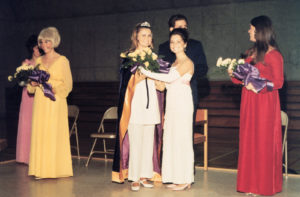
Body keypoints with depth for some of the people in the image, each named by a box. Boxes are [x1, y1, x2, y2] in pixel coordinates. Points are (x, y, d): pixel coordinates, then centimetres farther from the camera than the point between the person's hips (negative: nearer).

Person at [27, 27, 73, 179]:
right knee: (40, 134, 3)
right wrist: (33, 83, -4)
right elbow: (32, 86, 19)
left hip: (55, 103, -5)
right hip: (40, 103, 5)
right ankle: (42, 170, 9)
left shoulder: (62, 60, -1)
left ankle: (56, 169, 4)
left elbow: (67, 85, -4)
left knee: (55, 135, -4)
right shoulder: (38, 61, 14)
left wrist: (50, 83, -17)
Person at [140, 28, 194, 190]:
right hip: (172, 105, 8)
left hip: (182, 105, -8)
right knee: (172, 139, 8)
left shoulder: (187, 62, -10)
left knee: (181, 139, -4)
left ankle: (185, 179, 4)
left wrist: (147, 73, -17)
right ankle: (177, 178, 15)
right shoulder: (175, 62, 17)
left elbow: (171, 78, -20)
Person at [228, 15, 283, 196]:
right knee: (249, 140, 9)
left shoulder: (273, 54, -8)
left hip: (265, 101, -7)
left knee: (265, 142, 0)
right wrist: (234, 74, 0)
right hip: (249, 101, 7)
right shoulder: (251, 53, 13)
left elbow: (278, 82, -9)